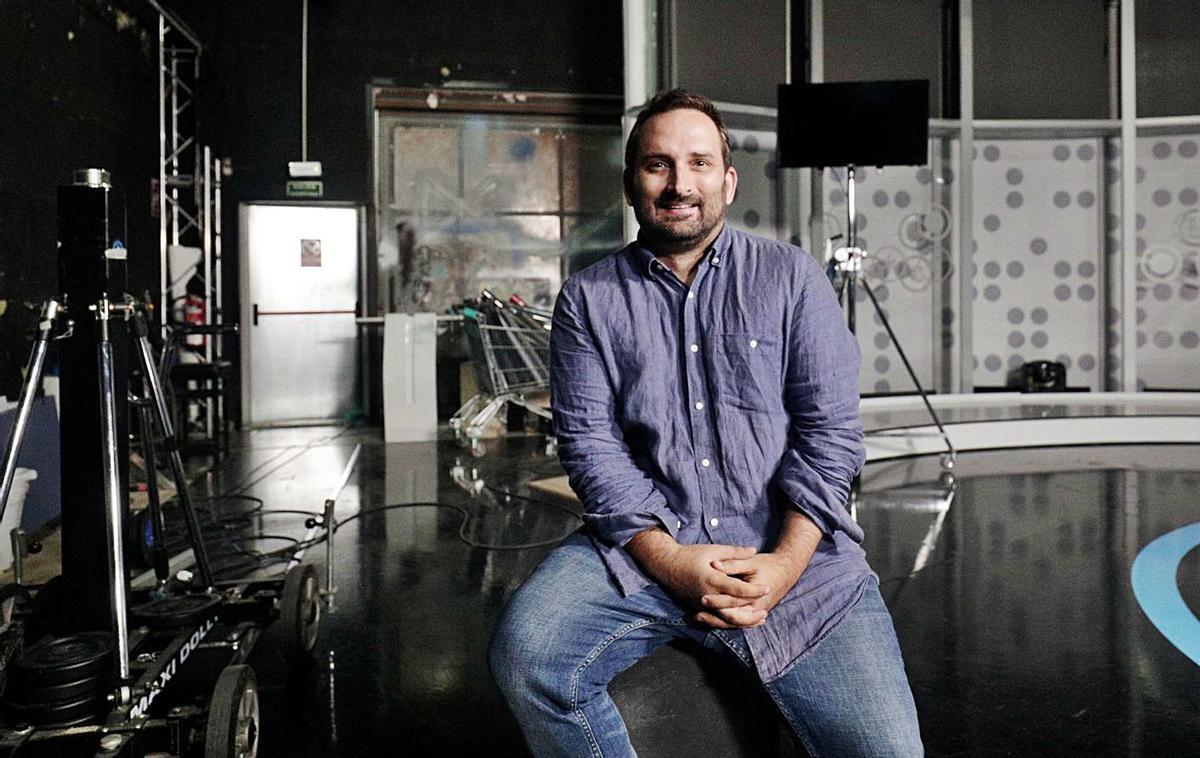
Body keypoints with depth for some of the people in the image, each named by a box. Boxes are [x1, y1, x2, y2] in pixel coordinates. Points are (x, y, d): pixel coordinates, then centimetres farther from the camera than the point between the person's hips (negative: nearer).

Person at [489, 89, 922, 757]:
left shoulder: (791, 277, 9)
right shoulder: (589, 299, 9)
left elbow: (830, 431, 2)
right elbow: (590, 443, -1)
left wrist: (784, 564, -12)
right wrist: (670, 561, -15)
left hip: (795, 551, 0)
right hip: (642, 547, 1)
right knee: (526, 653, -26)